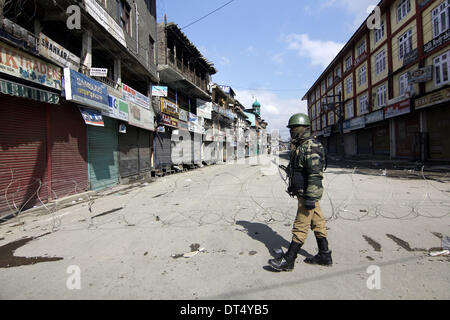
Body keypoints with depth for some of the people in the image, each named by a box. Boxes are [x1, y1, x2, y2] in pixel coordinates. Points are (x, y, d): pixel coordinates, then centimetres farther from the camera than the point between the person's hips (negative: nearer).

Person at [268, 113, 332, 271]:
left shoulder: (311, 147, -19)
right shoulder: (300, 146, 14)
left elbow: (316, 174, -25)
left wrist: (311, 197, -25)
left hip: (307, 193, -10)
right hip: (304, 192, 10)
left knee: (300, 227, -2)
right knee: (317, 224, 16)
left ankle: (288, 260, 7)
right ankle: (324, 256, 29)